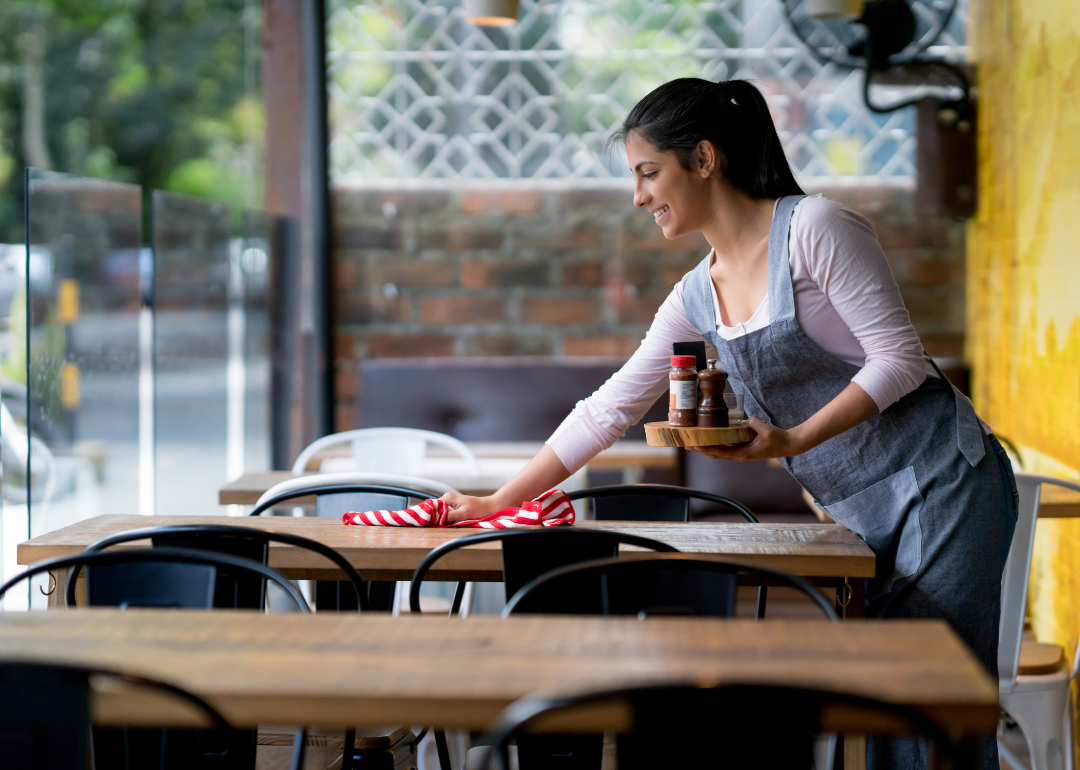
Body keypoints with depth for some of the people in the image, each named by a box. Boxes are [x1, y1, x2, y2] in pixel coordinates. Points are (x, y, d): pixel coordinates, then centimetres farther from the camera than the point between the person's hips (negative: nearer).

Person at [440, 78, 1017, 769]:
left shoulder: (813, 227, -10)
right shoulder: (698, 296, 11)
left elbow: (899, 358, -14)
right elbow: (608, 409, 14)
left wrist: (792, 440, -22)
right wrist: (497, 502, 13)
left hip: (940, 478, -6)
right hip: (862, 512, 7)